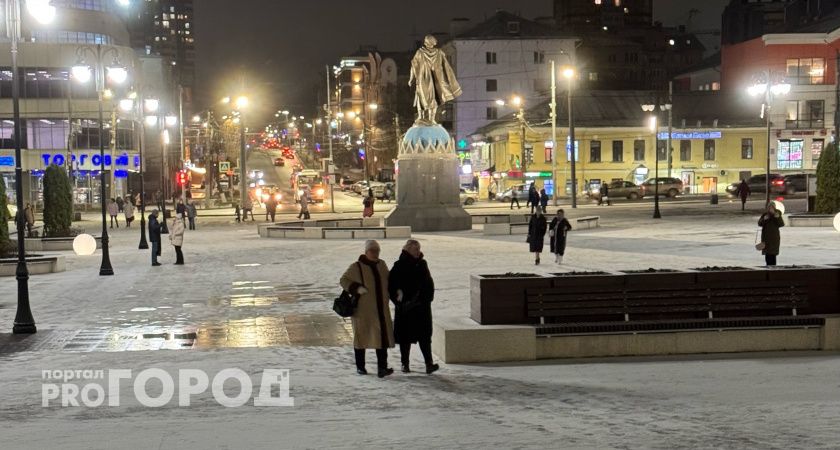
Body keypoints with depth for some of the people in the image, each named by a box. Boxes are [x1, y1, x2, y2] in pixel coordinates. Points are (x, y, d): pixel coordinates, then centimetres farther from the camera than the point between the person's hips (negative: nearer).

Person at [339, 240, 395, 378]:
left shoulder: (381, 265, 10)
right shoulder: (356, 267, -7)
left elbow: (388, 281, 22)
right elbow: (343, 280, -6)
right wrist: (356, 288, -21)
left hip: (381, 309, 4)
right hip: (362, 309, -4)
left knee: (382, 337, -5)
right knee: (361, 336, 7)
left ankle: (382, 368, -7)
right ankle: (360, 367, 20)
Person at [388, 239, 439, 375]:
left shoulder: (422, 264, 8)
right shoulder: (399, 266, -3)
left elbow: (429, 284, 12)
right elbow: (392, 285, -4)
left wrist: (427, 299, 0)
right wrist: (399, 299, -13)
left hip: (422, 307, 2)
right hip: (405, 308, -2)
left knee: (424, 335, -5)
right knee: (405, 336, 4)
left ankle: (429, 363, -12)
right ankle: (405, 364, 14)